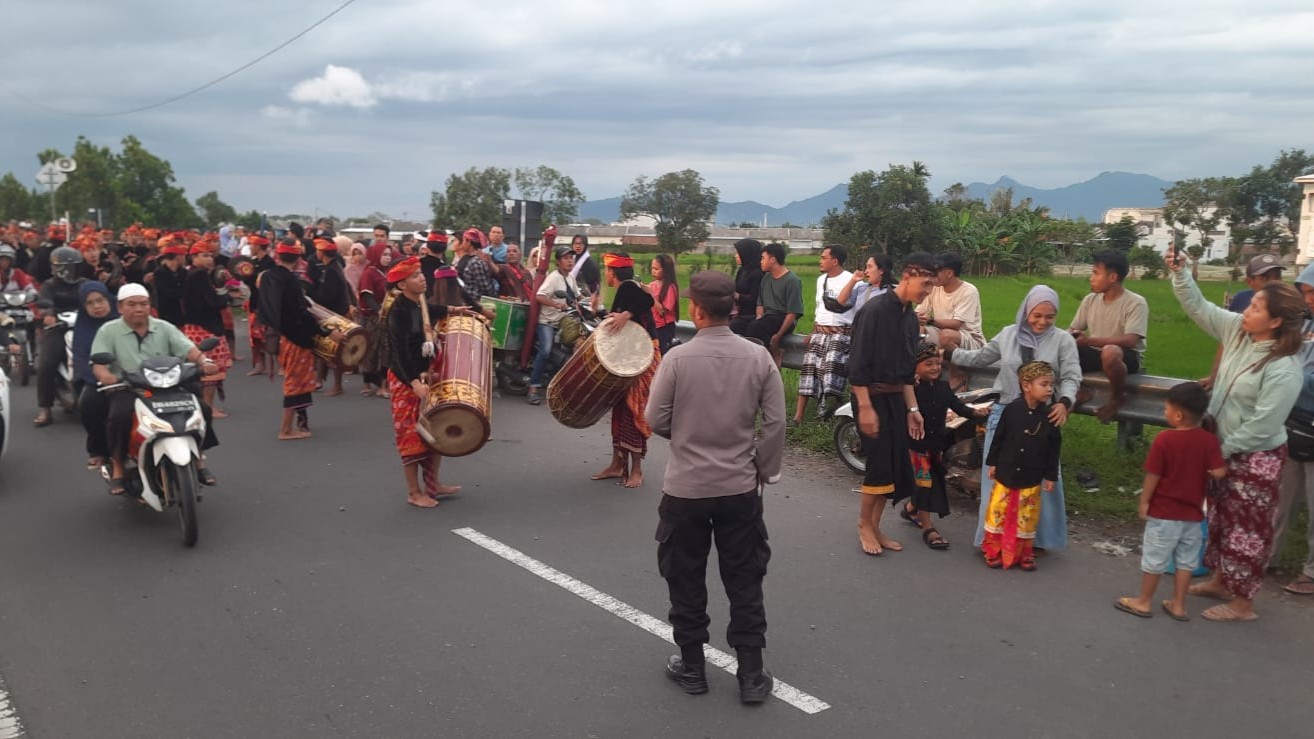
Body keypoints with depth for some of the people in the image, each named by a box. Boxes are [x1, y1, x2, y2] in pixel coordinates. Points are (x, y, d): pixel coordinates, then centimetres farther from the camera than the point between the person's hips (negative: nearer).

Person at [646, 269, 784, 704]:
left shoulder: (678, 358, -14)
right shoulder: (759, 357, -7)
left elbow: (656, 420, -8)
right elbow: (775, 423, -4)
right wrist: (765, 470, 9)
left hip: (685, 488, -2)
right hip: (740, 487, 2)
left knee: (686, 578, 14)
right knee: (744, 581, 13)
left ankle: (691, 666, 25)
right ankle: (751, 674, 18)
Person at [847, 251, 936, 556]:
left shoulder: (910, 316, 9)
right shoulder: (875, 310, -15)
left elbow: (907, 369, 16)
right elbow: (858, 364, -18)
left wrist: (912, 408, 13)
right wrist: (865, 407, -20)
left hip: (896, 398, 8)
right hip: (872, 396, -8)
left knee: (897, 466, 8)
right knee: (880, 462, -6)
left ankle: (874, 527, 22)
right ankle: (865, 525, 14)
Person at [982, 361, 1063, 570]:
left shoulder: (1050, 416, -6)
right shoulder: (1012, 410, -10)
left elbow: (1054, 448, 1)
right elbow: (999, 437, -1)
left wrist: (1051, 476, 2)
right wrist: (992, 463, 2)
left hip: (1031, 478, 1)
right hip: (1005, 473, -1)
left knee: (1026, 517, 9)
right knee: (997, 512, 5)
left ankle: (1024, 553, 26)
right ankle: (993, 551, 20)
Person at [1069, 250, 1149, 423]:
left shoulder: (1135, 303, -16)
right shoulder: (1090, 300, 2)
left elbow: (1130, 340, -26)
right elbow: (1072, 330, 5)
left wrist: (1090, 340, -32)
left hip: (1126, 356, -5)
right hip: (1095, 354, 5)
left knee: (1110, 352, -41)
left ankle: (1118, 397, -11)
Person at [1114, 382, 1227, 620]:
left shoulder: (1164, 439, -17)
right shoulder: (1210, 440, -7)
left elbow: (1153, 475, -13)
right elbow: (1219, 473, -14)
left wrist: (1144, 502, -2)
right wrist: (1202, 469, 7)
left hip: (1164, 512, -4)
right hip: (1193, 513, 4)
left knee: (1154, 558, 8)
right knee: (1186, 560, 15)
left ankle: (1143, 602, 20)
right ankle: (1178, 605, 23)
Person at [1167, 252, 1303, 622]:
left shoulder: (1283, 371, -28)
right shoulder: (1239, 330, -7)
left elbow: (1261, 427, -25)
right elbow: (1199, 307, 2)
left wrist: (1222, 451, -15)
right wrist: (1179, 272, -10)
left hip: (1256, 457, -8)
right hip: (1226, 446, 8)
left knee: (1248, 529, 4)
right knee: (1221, 517, 21)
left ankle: (1243, 603, 18)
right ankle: (1221, 580, 39)